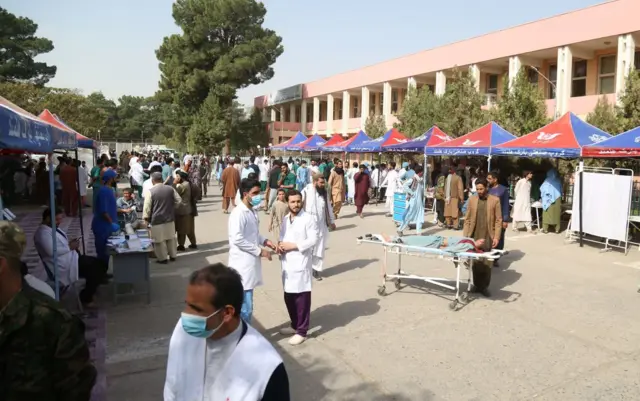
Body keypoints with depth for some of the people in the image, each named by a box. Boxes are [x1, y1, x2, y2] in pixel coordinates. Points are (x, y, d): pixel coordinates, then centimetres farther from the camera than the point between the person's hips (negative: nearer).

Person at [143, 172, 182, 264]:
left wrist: (146, 218, 1)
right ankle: (173, 256, 25)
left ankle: (163, 258, 11)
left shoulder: (150, 191, -12)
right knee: (171, 237, 16)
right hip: (170, 218, 5)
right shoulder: (170, 188, 0)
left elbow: (147, 207, -10)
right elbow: (179, 201, 7)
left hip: (157, 219, -4)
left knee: (160, 240, 5)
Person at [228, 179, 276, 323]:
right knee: (245, 308, -3)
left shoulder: (252, 212, 12)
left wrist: (264, 241, 4)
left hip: (250, 263, 9)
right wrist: (260, 251, -18)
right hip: (242, 265, -9)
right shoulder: (238, 213, -17)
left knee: (244, 306, 17)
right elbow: (237, 239, -24)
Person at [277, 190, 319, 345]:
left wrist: (294, 245, -17)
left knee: (302, 299, -1)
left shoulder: (309, 219, -9)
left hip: (301, 263, -7)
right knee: (289, 297, 16)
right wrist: (280, 245, -4)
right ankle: (295, 325, 33)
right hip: (287, 264, 7)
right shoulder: (285, 219, 12)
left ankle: (302, 331, 10)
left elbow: (313, 240, -14)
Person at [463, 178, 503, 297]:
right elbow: (467, 219, 6)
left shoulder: (495, 200, -1)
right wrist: (465, 236, 0)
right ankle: (477, 285, 21)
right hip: (474, 236, 2)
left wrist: (496, 237, -9)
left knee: (486, 263, 4)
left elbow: (498, 220, -2)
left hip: (488, 237, -2)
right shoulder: (472, 199, 5)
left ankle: (484, 286, 16)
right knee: (475, 262, 8)